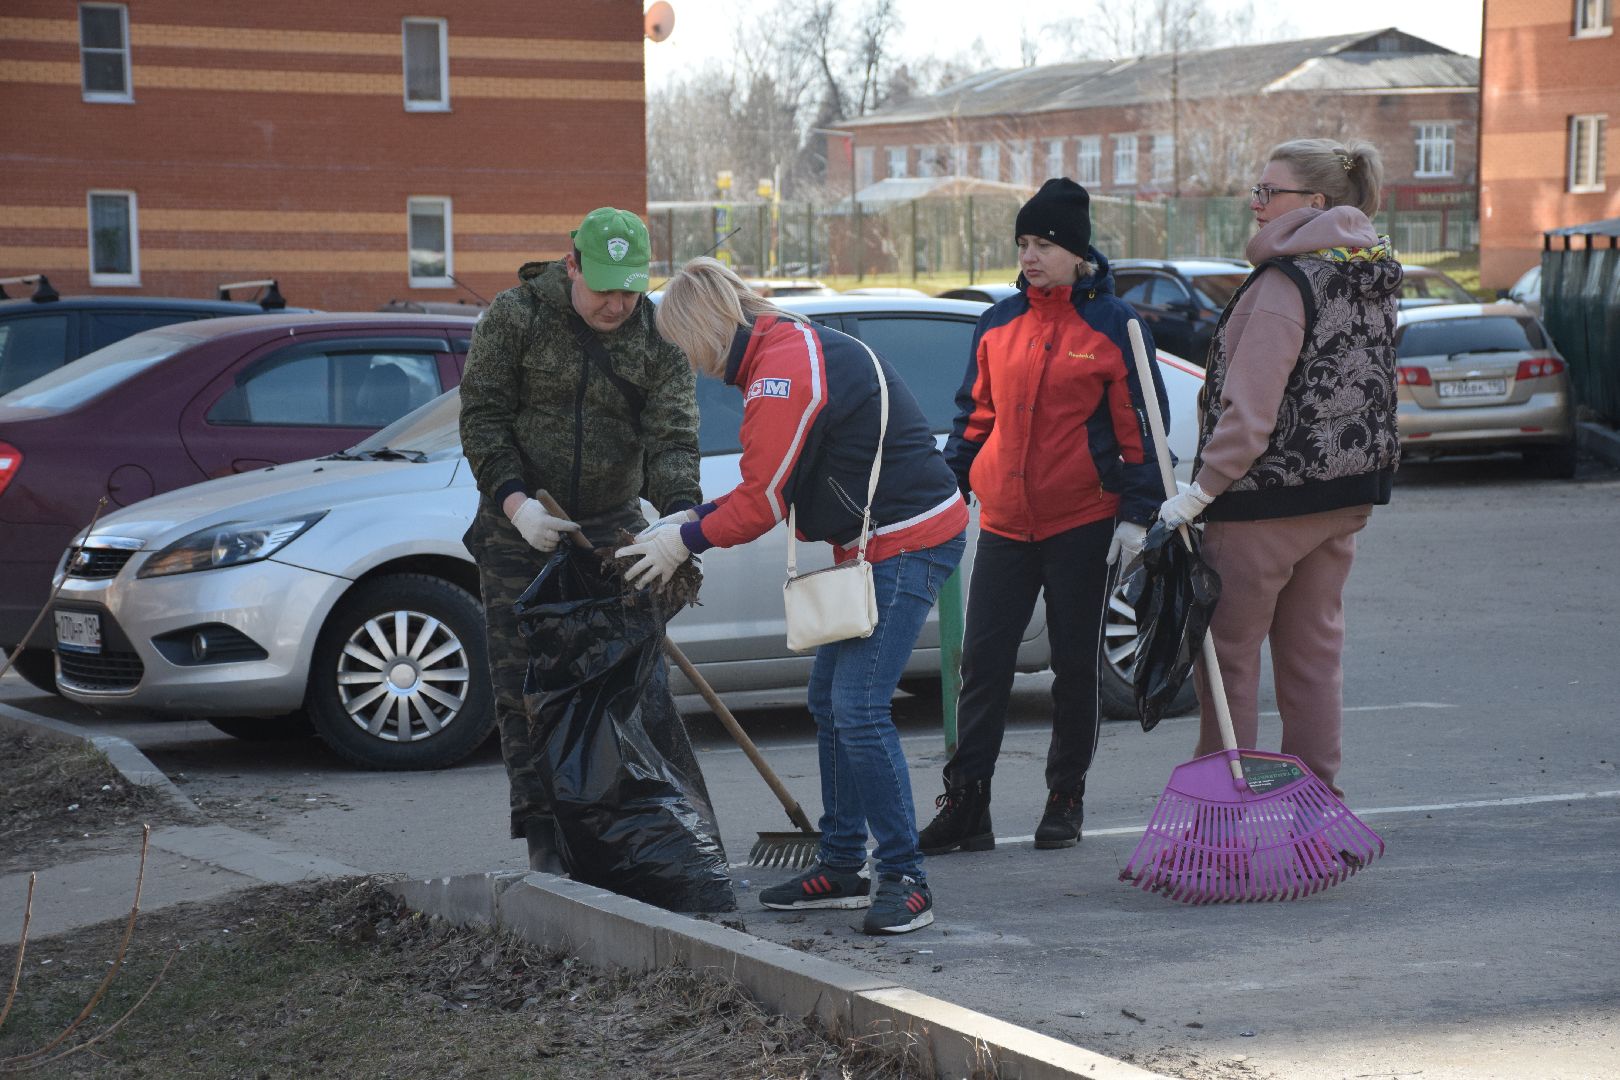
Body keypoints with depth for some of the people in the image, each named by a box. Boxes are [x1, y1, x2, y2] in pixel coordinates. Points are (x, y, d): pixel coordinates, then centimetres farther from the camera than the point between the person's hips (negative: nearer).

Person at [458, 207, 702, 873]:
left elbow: (673, 440, -10)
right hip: (520, 531, -1)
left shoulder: (657, 338, -2)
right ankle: (545, 836, 0)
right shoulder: (516, 316, -7)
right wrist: (515, 501, -20)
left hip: (613, 530, 2)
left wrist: (682, 515, -28)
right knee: (523, 686, -4)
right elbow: (482, 417, -7)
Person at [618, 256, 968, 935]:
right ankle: (841, 868, 21)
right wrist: (695, 518, 13)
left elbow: (765, 500, -17)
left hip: (908, 543, -11)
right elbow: (771, 486, 18)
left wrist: (686, 540, -4)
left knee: (858, 707, -14)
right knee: (829, 700, 13)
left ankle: (905, 881, -9)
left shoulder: (781, 374, -19)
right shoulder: (794, 343, 15)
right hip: (878, 544, 11)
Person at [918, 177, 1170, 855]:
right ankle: (965, 804, 4)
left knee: (1075, 665, 7)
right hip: (1003, 522, 4)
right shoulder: (997, 324, 9)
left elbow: (1141, 425, -4)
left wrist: (1137, 514, -9)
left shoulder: (1113, 323, -4)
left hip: (1081, 526, -4)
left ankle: (1066, 799, 19)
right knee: (983, 661, 1)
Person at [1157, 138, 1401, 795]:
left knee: (1229, 654, 3)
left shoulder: (1287, 280, -18)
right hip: (1343, 494, 8)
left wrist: (1201, 490, -20)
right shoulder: (1373, 275, 9)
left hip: (1267, 496, -8)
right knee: (1314, 654, 14)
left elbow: (1250, 408, -23)